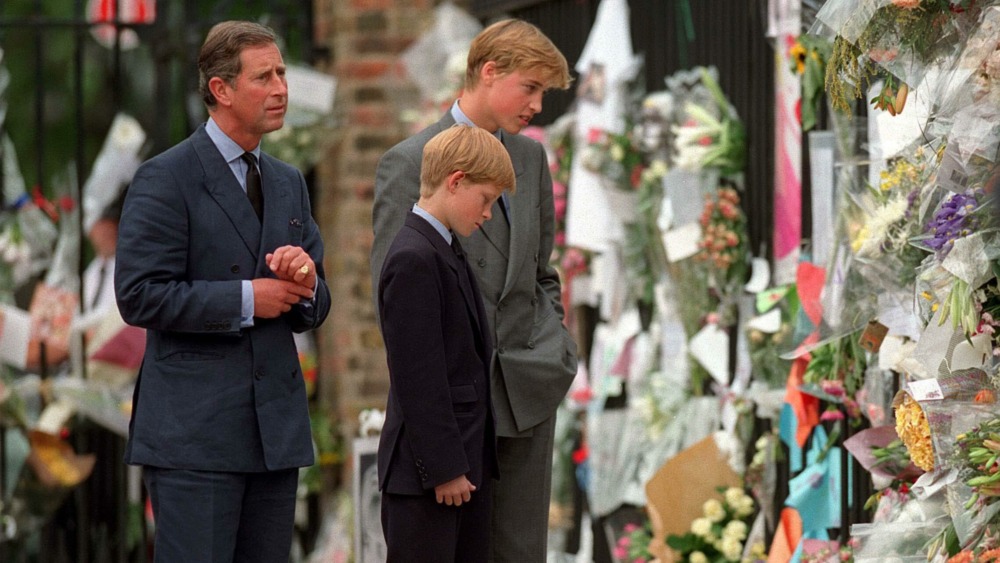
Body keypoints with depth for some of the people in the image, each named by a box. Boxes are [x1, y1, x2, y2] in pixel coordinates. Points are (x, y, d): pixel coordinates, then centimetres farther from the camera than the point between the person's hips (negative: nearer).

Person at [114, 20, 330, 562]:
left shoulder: (288, 183, 17)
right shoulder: (165, 179, -5)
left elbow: (313, 311, 19)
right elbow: (139, 295, -14)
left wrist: (306, 283, -5)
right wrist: (245, 299, -14)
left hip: (276, 427, 7)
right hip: (192, 432, -7)